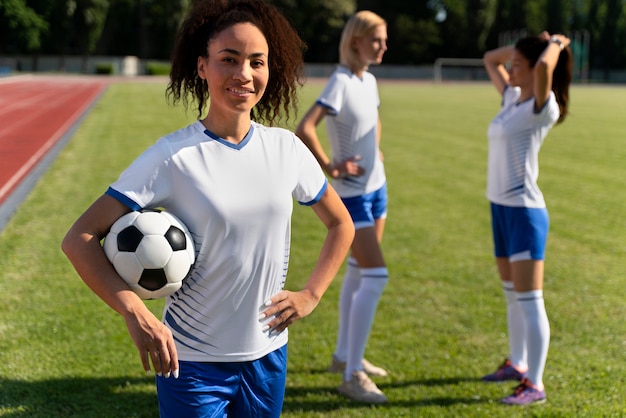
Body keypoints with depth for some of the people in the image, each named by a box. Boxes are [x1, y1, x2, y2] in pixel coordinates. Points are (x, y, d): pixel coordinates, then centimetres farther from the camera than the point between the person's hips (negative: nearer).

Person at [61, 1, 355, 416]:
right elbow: (80, 238, -17)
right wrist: (136, 313, -27)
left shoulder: (286, 148, -2)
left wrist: (311, 294, 2)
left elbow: (341, 225, 13)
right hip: (192, 362, -4)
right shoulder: (174, 156, -15)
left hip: (268, 354, 4)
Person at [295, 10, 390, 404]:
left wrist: (376, 154, 13)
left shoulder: (370, 81, 7)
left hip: (377, 187, 9)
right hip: (353, 194, -9)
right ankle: (352, 375, -7)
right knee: (375, 277, -13)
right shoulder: (340, 83, -19)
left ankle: (345, 355, 30)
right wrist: (330, 167, -21)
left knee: (358, 273, 17)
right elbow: (304, 129, -31)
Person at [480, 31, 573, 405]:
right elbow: (490, 59, 24)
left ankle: (535, 384, -2)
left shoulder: (543, 107, -13)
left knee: (529, 300, -6)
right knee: (512, 294, 19)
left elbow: (543, 67, -33)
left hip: (525, 209, -9)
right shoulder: (513, 97, 10)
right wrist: (531, 43, 12)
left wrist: (556, 44, -12)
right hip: (501, 206, 9)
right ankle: (518, 363, 33)